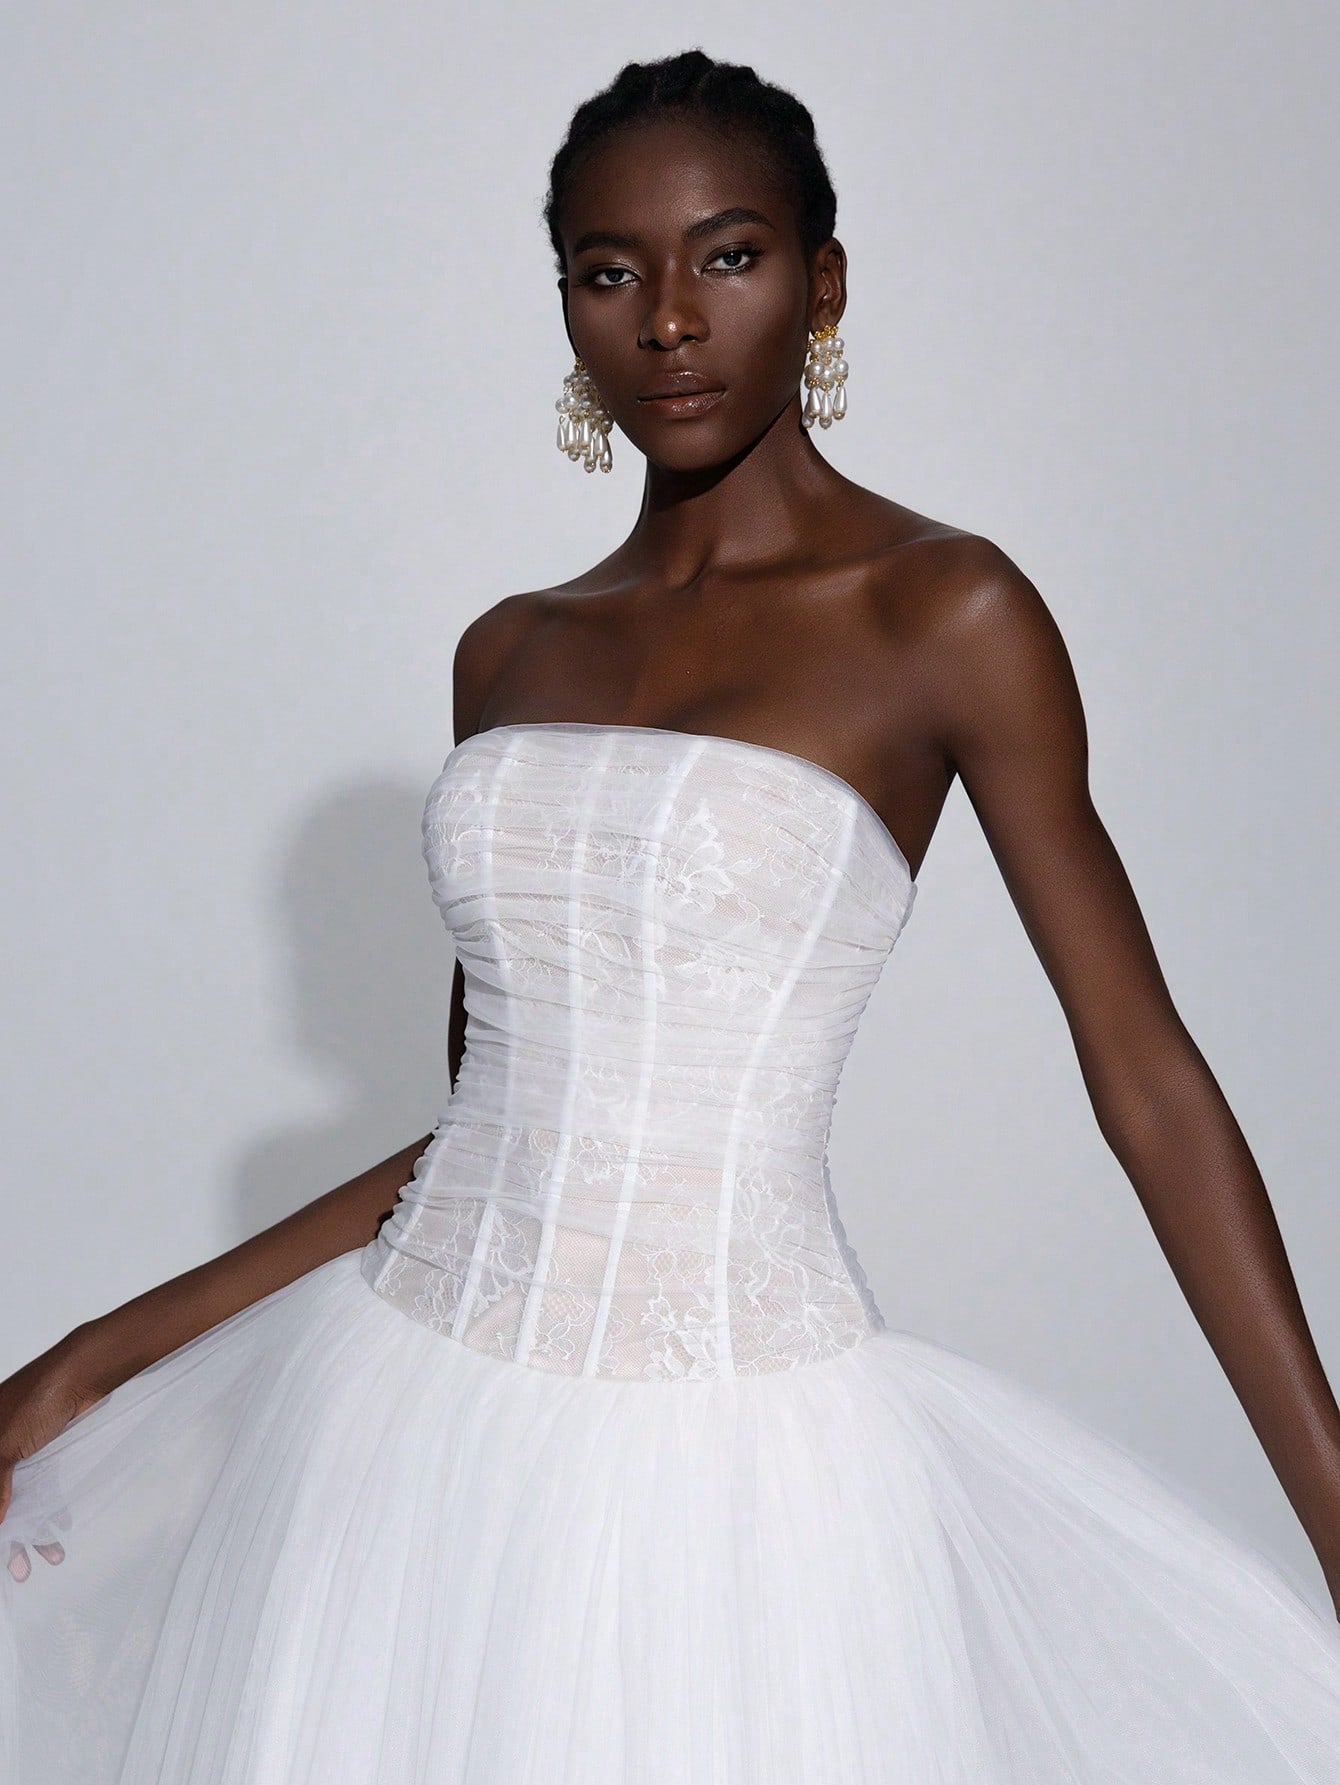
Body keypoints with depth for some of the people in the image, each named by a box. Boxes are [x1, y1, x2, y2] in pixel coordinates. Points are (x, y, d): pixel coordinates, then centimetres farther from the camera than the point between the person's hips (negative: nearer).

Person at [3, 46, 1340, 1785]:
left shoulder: (943, 614, -6)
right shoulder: (512, 653, 9)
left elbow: (1148, 1083, -6)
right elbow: (487, 1120, 11)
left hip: (731, 1451, -4)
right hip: (417, 1424, 5)